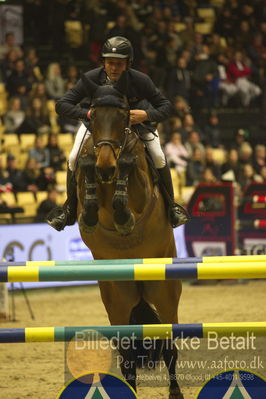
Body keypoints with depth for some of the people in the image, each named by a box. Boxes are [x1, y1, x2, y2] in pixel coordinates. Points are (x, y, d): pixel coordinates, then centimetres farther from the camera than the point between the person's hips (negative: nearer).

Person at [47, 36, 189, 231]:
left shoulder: (140, 80, -30)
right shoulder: (92, 78, -29)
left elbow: (166, 106, -21)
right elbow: (62, 105, -27)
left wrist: (146, 115, -42)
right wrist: (87, 113, -44)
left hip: (135, 119, 0)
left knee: (159, 157, -19)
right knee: (74, 158, -16)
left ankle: (171, 205, 4)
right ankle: (70, 208, 7)